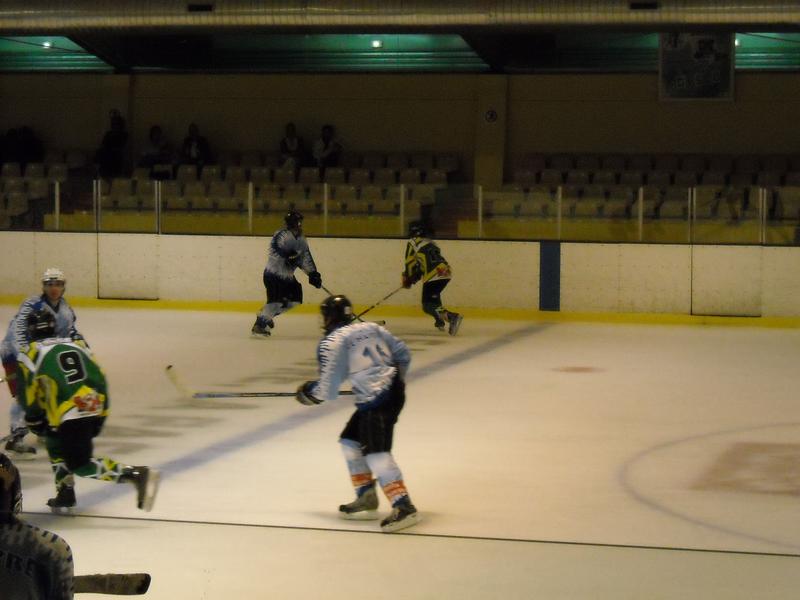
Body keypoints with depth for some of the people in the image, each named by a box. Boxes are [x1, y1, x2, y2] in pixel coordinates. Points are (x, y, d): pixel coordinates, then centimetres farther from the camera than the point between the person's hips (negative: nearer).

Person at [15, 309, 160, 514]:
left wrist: (34, 418, 26)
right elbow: (99, 376, 19)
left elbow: (27, 394, 7)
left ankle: (137, 475, -22)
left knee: (80, 464, -6)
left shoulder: (30, 353, 11)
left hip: (70, 411, -7)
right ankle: (65, 494, 22)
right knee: (56, 442, 28)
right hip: (98, 406, 7)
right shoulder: (77, 344, 24)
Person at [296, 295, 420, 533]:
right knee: (350, 441, 20)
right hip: (394, 392, 9)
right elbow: (402, 352, 16)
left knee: (376, 453, -16)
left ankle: (403, 507, -29)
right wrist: (397, 379, 32)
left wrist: (308, 393, 15)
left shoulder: (332, 343, -6)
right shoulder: (371, 327, 14)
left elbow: (327, 390, -6)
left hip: (376, 401, -9)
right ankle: (366, 500, 23)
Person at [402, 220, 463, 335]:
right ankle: (440, 322, 27)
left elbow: (410, 262, 7)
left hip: (434, 275, -8)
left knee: (428, 305, -7)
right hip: (446, 272, 8)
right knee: (433, 296, 33)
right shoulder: (431, 242, 28)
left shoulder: (413, 243, 6)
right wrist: (415, 277, 28)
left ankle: (452, 317, -27)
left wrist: (407, 279, 20)